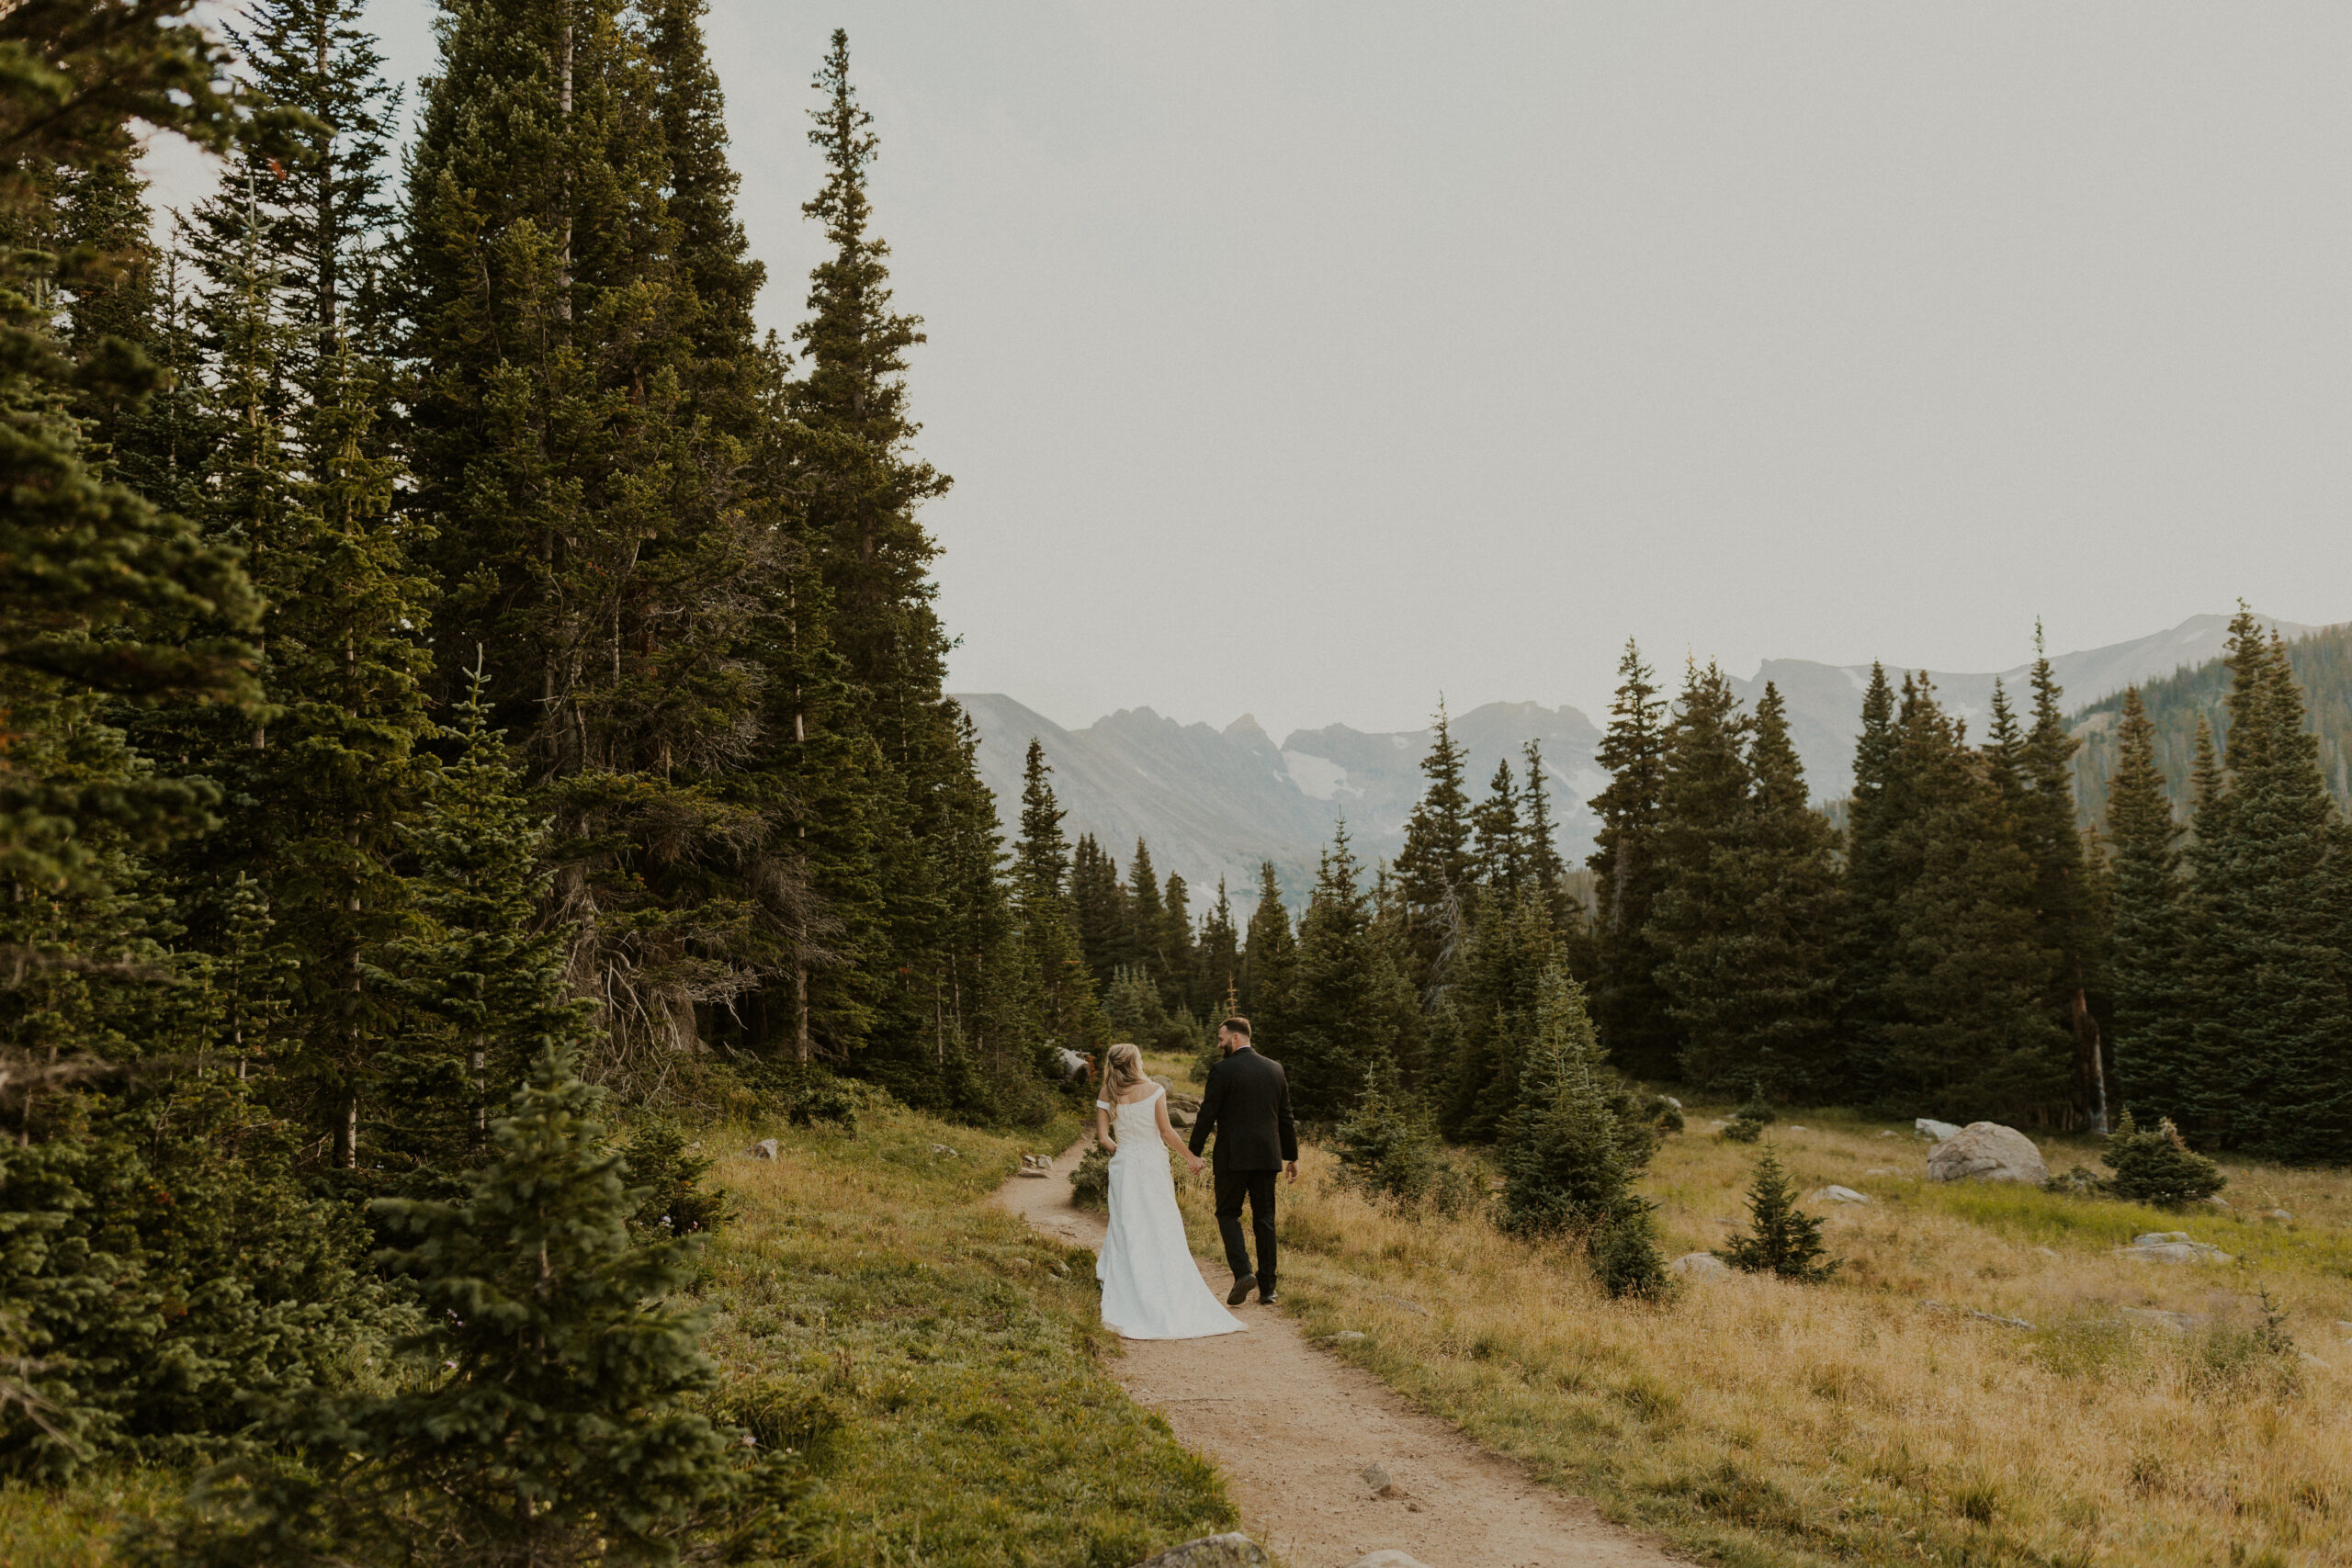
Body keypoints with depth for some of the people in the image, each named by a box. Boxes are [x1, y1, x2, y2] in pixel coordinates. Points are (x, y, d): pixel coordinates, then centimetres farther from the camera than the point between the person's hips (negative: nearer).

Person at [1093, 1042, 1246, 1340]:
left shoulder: (1107, 1096, -1)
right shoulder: (1154, 1091, -8)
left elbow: (1103, 1137, -3)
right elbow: (1166, 1132, -10)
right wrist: (1190, 1156, 1)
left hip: (1124, 1168, 2)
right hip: (1154, 1166, -2)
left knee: (1127, 1231, 8)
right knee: (1164, 1231, 5)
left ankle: (1129, 1298, 6)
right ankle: (1170, 1295, 6)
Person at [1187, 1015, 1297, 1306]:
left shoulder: (1222, 1070, -9)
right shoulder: (1275, 1069, 8)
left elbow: (1207, 1115, -9)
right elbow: (1285, 1116, 12)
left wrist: (1194, 1152, 0)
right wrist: (1292, 1156, 18)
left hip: (1233, 1156, -5)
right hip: (1267, 1156, 5)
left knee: (1228, 1213, 8)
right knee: (1264, 1219, 10)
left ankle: (1242, 1271, -11)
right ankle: (1267, 1287, 11)